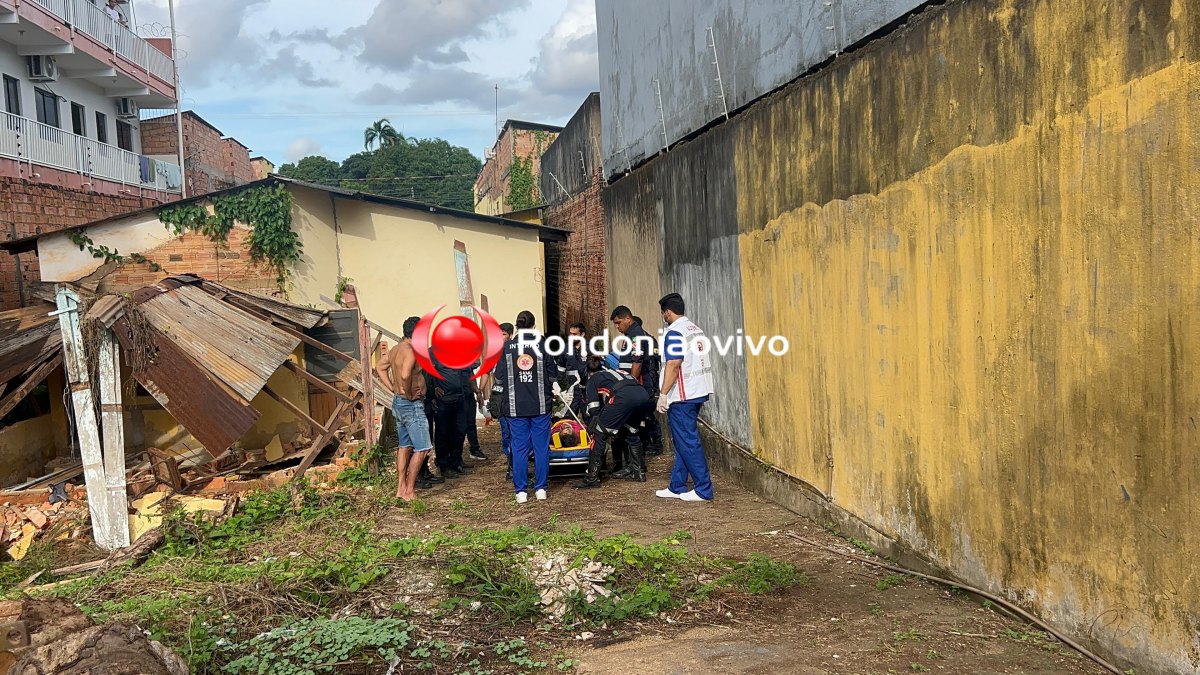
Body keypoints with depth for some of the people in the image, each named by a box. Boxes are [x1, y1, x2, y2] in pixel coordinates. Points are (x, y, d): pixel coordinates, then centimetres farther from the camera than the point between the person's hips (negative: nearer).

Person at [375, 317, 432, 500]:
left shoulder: (395, 350, 9)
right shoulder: (410, 351, -21)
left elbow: (380, 367, 21)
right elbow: (405, 375, -37)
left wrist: (393, 388, 15)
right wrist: (409, 394, -21)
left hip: (398, 402, 10)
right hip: (411, 404, -10)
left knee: (404, 446, 16)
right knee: (422, 448, -4)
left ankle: (401, 488, 21)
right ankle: (409, 491, -2)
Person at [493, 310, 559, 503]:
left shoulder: (507, 347, -2)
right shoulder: (542, 344, -4)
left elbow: (499, 378, 1)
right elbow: (553, 374, 1)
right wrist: (551, 388, 21)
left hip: (515, 406, 1)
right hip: (541, 404, 0)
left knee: (519, 448, 6)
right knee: (541, 447, 8)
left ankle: (521, 491, 8)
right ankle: (541, 488, 12)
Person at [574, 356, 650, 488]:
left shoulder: (593, 379, 24)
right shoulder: (615, 371, 40)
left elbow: (594, 409, 14)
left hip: (623, 397, -6)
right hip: (643, 395, 6)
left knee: (599, 434, 5)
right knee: (632, 433, 29)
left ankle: (592, 478, 3)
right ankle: (638, 472, 34)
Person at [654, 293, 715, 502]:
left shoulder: (674, 333, -15)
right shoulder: (695, 329, 14)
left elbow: (673, 365, -21)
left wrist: (663, 393, -18)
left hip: (682, 395, -10)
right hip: (697, 392, 10)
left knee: (688, 442, -4)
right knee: (683, 441, 13)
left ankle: (703, 490, -2)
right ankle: (677, 487, 19)